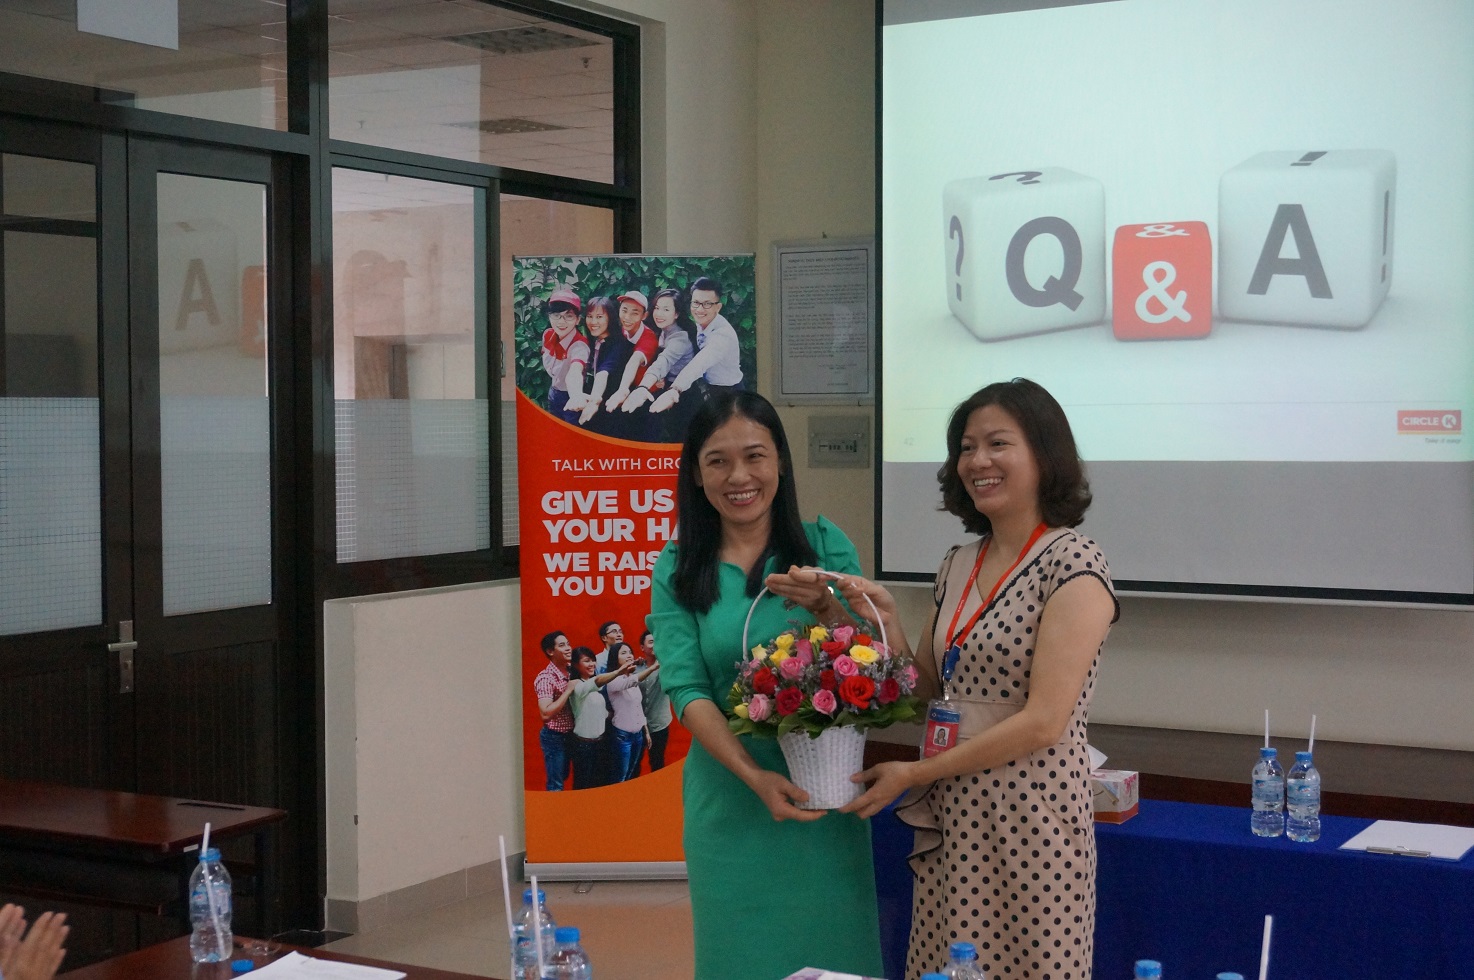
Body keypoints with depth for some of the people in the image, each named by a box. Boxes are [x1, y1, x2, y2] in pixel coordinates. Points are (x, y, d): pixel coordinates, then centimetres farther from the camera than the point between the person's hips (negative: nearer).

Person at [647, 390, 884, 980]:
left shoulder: (824, 547, 0)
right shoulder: (677, 571, -1)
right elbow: (686, 689, -8)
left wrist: (825, 607, -26)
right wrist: (755, 776, -21)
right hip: (729, 794, 0)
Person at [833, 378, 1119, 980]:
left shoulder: (1072, 564, -12)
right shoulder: (959, 564, 10)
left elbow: (1043, 723, -17)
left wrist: (914, 774, -12)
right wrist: (885, 622, -2)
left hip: (1030, 816, -7)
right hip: (952, 817, 7)